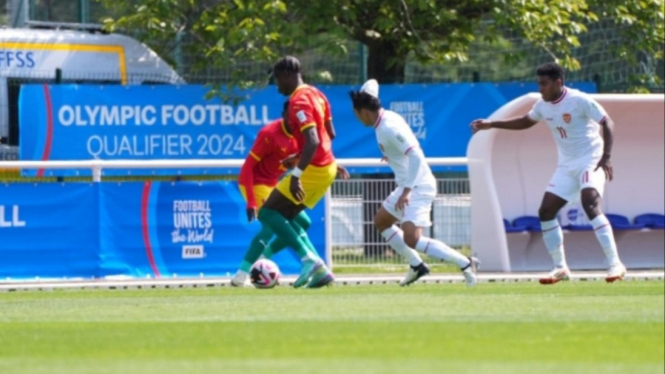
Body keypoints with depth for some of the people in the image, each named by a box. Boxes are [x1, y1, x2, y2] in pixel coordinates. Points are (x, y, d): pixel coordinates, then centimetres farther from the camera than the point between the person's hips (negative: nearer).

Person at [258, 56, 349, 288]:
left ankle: (309, 259, -14)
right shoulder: (315, 95, 11)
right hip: (327, 168, 9)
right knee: (284, 217, 15)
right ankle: (319, 270, 8)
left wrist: (296, 175, -32)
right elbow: (330, 134, 20)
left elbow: (313, 141, -28)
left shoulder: (298, 101, -18)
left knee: (267, 213, -5)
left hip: (313, 170, -9)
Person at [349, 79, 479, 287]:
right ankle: (416, 265, 29)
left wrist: (406, 191, -31)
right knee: (381, 221, 25)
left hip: (418, 187, -11)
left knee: (411, 239, -22)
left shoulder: (389, 128, -22)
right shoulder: (387, 118, 7)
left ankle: (465, 263, -18)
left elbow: (416, 156, -30)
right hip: (408, 186, 11)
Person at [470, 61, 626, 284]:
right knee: (546, 212, 1)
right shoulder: (543, 105, 5)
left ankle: (615, 264, -28)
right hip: (566, 166, 8)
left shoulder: (579, 101, -17)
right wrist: (491, 125, 17)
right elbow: (525, 122, 24)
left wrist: (606, 157, -26)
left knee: (590, 205, -28)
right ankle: (560, 268, 12)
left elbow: (607, 123, -15)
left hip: (590, 161, -8)